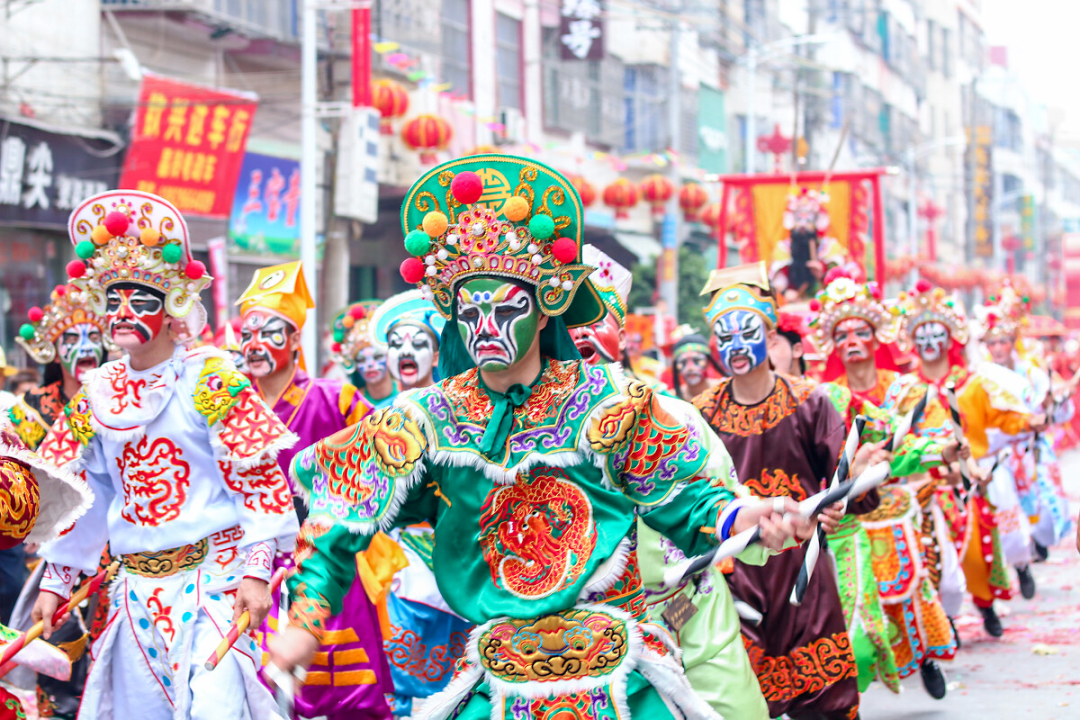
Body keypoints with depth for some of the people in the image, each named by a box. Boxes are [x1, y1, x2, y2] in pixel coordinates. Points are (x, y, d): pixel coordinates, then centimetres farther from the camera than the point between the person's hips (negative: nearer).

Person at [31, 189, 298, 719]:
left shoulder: (209, 381, -6)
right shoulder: (96, 393, 8)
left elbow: (260, 481, -8)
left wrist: (256, 571, -14)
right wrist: (55, 581, 14)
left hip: (212, 573, -5)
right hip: (136, 585, 5)